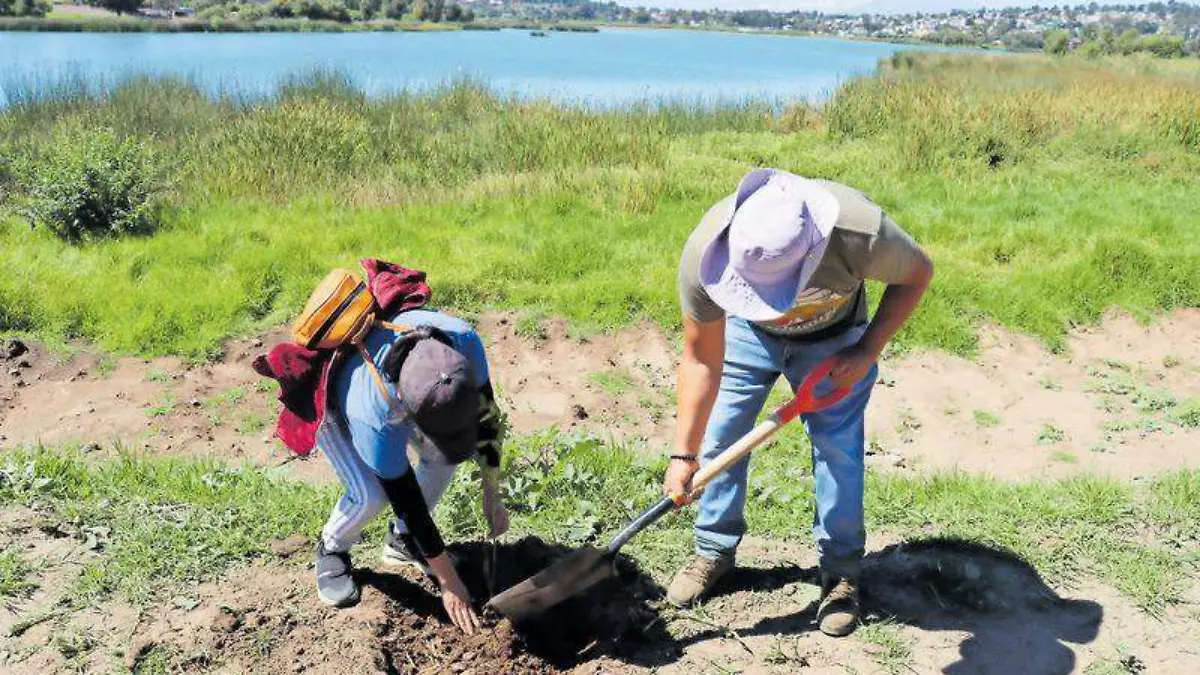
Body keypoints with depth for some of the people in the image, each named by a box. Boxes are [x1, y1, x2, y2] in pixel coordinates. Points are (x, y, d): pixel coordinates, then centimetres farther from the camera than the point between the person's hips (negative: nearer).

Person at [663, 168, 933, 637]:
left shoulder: (861, 231, -43)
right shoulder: (704, 254, -39)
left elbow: (917, 274, -17)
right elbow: (701, 360, -25)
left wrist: (867, 352, -22)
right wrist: (684, 455, -23)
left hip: (834, 337, -1)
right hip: (746, 331, 1)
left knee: (837, 446, -7)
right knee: (717, 435, -2)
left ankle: (841, 571, 12)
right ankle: (714, 551, 20)